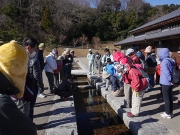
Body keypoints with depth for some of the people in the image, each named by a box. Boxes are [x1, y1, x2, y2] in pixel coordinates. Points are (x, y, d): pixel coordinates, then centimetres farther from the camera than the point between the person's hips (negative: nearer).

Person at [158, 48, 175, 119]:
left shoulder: (164, 61, -17)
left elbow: (166, 72, -26)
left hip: (166, 83, -9)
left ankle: (168, 114, 13)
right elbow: (170, 71, 12)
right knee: (169, 98, 16)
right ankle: (170, 112, 27)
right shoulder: (170, 60, 9)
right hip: (169, 83, 9)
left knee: (166, 98, 3)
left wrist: (169, 80, -18)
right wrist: (171, 80, 10)